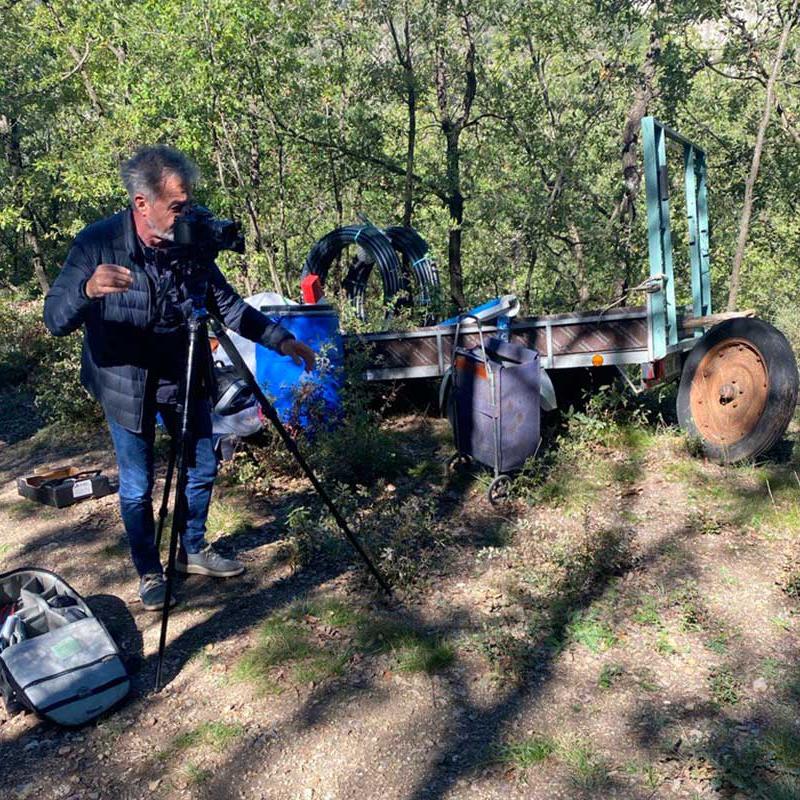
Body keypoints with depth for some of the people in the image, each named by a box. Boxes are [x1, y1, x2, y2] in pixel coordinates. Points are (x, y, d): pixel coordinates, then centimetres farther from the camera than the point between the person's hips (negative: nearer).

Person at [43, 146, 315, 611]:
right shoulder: (97, 243, -21)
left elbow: (228, 305, -1)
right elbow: (55, 321, -24)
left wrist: (281, 341, -9)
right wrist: (88, 288, -45)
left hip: (184, 377, 4)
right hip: (127, 382, -4)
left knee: (202, 469, 13)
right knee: (138, 487, 5)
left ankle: (194, 552, 36)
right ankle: (150, 574, 27)